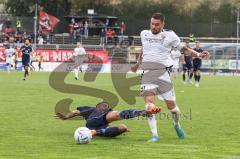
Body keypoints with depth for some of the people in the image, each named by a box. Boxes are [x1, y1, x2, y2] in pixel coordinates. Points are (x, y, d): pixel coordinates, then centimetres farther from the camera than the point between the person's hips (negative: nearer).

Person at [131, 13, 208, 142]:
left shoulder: (169, 36, 2)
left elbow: (183, 49, 8)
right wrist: (137, 64, 44)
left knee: (171, 105, 2)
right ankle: (154, 135, -15)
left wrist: (198, 54, -7)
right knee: (149, 102, -17)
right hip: (147, 72, 2)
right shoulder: (144, 34, 14)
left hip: (161, 72, -2)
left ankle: (177, 125, 34)